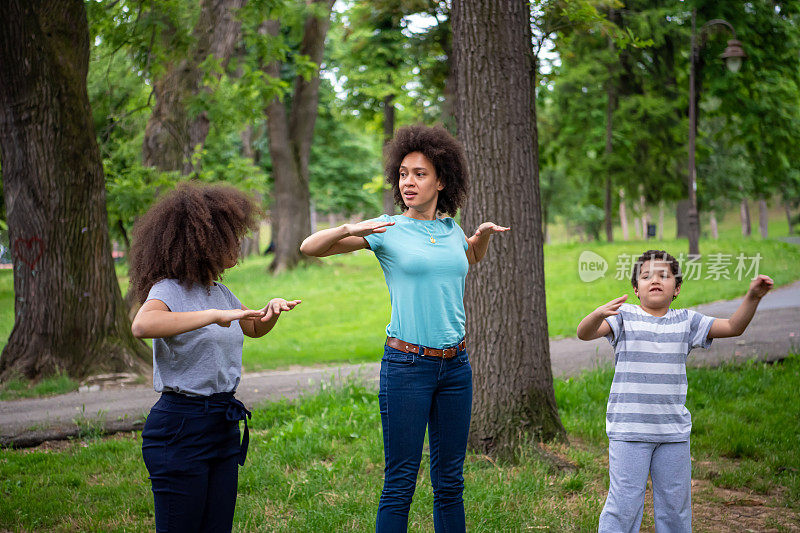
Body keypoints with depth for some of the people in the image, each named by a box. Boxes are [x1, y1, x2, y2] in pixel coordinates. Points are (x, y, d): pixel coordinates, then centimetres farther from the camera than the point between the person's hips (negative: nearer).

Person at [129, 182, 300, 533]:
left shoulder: (220, 293, 13)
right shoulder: (169, 290, -11)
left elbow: (254, 329, 32)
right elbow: (142, 326, -35)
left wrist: (271, 309, 9)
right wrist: (214, 315, -37)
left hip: (223, 425, 8)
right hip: (180, 427, -8)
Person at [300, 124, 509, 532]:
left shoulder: (452, 229, 10)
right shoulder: (387, 230, -2)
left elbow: (471, 258, 34)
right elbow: (310, 247, -4)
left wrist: (484, 233, 15)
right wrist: (349, 229, -21)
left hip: (455, 365, 4)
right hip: (407, 365, -4)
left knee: (450, 480, 10)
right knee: (400, 483, -1)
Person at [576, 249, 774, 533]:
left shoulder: (686, 321, 9)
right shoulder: (624, 317, -2)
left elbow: (733, 327, 8)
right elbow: (584, 333, -16)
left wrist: (752, 296, -8)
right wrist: (599, 314, -38)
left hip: (674, 432, 4)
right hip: (628, 431, -4)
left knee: (675, 504, 12)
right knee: (624, 504, -3)